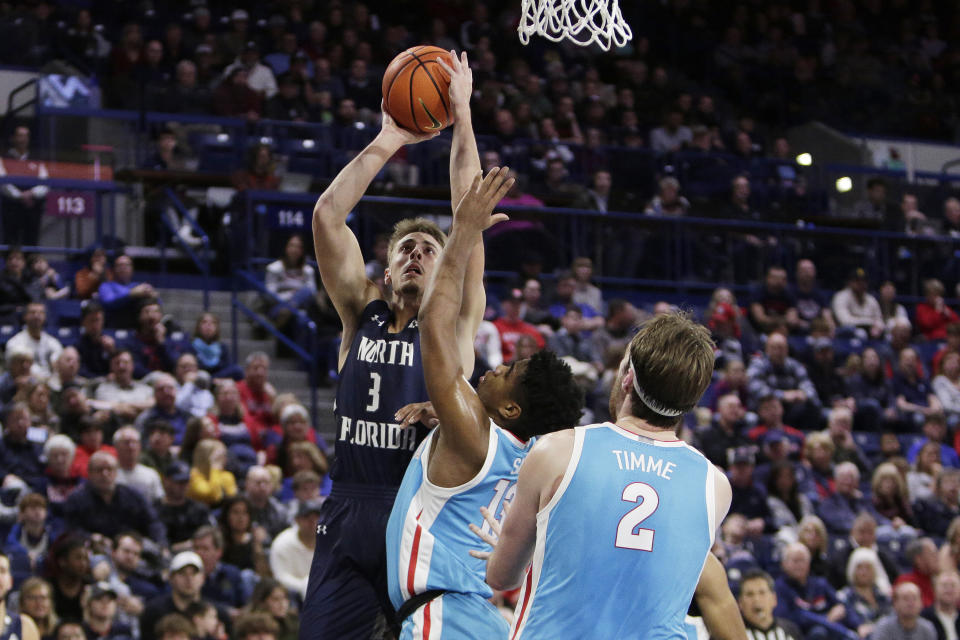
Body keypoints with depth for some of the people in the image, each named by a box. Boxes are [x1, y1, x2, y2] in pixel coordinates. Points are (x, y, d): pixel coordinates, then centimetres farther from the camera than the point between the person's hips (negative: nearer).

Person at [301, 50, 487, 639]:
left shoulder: (457, 324, 9)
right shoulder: (363, 316, 15)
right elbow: (328, 215, 7)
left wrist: (462, 116, 1)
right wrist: (387, 142, 5)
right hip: (350, 518, 2)